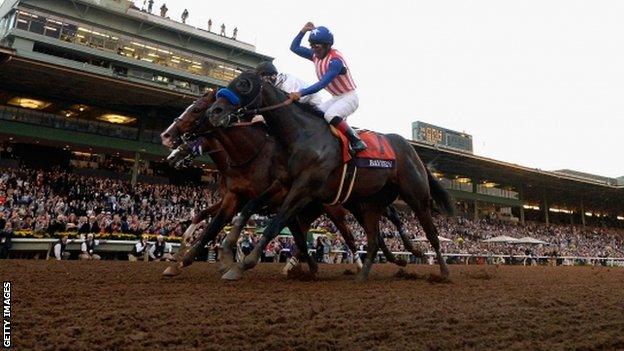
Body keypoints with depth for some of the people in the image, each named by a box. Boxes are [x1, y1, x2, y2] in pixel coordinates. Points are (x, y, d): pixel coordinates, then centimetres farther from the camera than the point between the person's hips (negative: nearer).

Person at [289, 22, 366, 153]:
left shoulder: (335, 60, -24)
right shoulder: (316, 55, 1)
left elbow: (322, 84, -32)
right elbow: (294, 48, 7)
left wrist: (301, 93, -39)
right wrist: (303, 31, -8)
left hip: (349, 97, -9)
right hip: (335, 98, 9)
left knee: (330, 115, -32)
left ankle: (356, 142, -24)